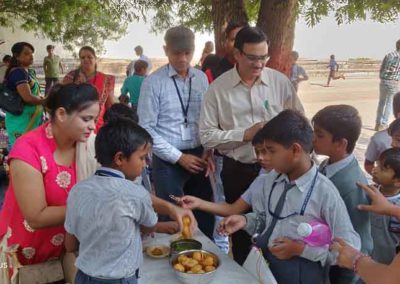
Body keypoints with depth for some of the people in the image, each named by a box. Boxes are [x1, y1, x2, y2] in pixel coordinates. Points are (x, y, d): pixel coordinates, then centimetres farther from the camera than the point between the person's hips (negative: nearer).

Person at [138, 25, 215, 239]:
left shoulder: (201, 78, 6)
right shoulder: (153, 82, -7)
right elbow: (146, 128, -10)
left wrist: (208, 151, -4)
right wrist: (179, 157, -11)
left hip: (199, 158, 4)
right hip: (168, 161, -4)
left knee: (205, 218, 13)